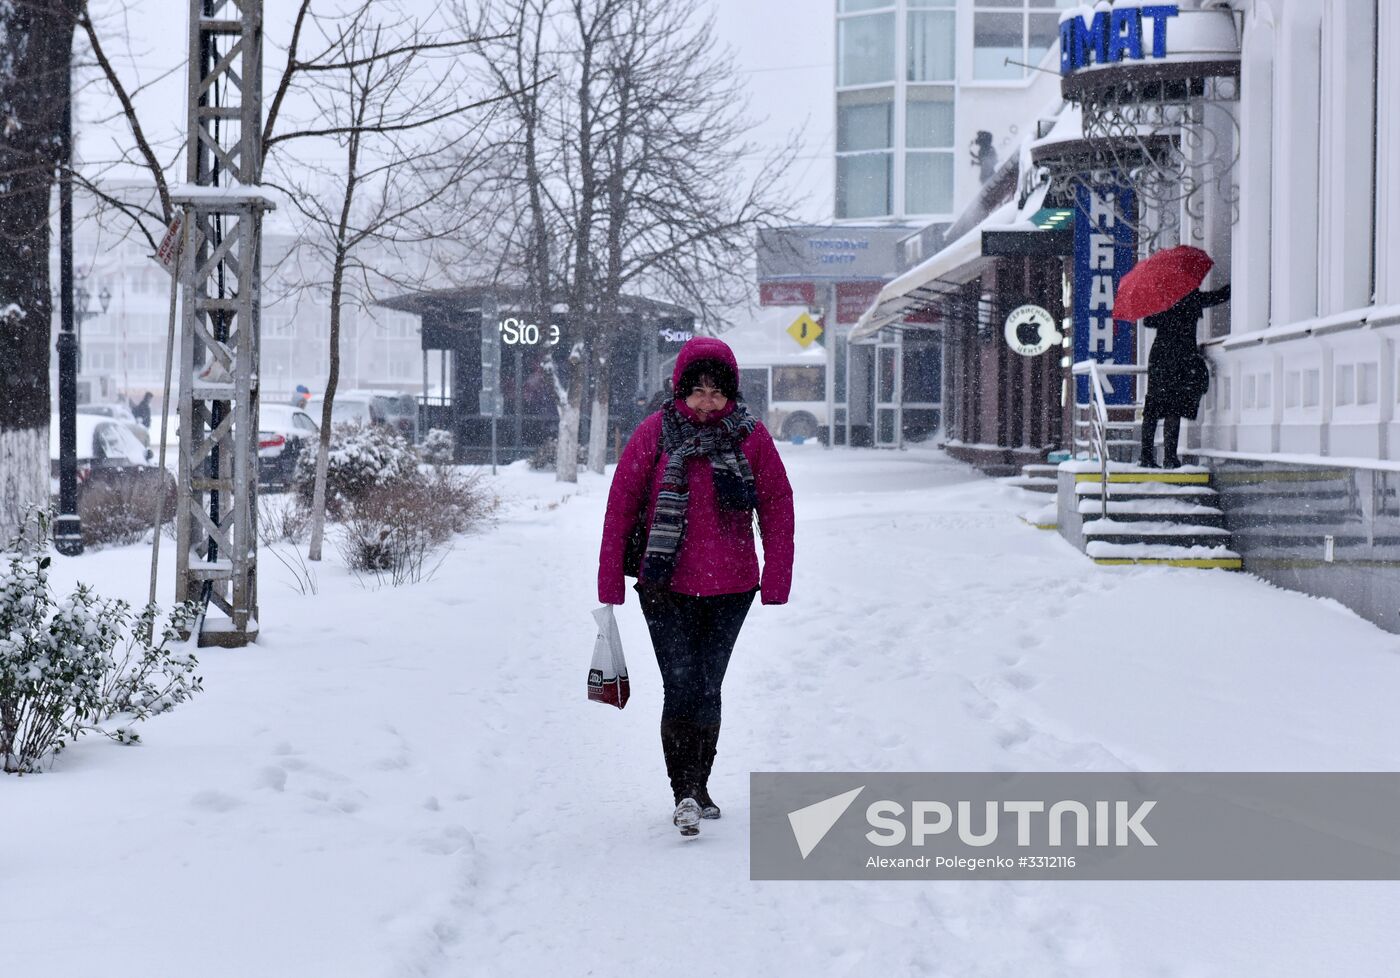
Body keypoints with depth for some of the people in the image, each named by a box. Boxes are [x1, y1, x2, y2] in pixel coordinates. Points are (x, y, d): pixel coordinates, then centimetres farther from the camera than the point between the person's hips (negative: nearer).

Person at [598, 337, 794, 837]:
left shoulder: (751, 436, -1)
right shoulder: (655, 433, -4)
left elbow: (778, 508, 4)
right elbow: (620, 506, 0)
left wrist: (776, 582, -1)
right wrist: (610, 585, -1)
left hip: (730, 589, 2)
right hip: (666, 587, -2)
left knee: (707, 689, 12)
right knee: (683, 688, -11)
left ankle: (698, 787, 26)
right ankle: (684, 794, -7)